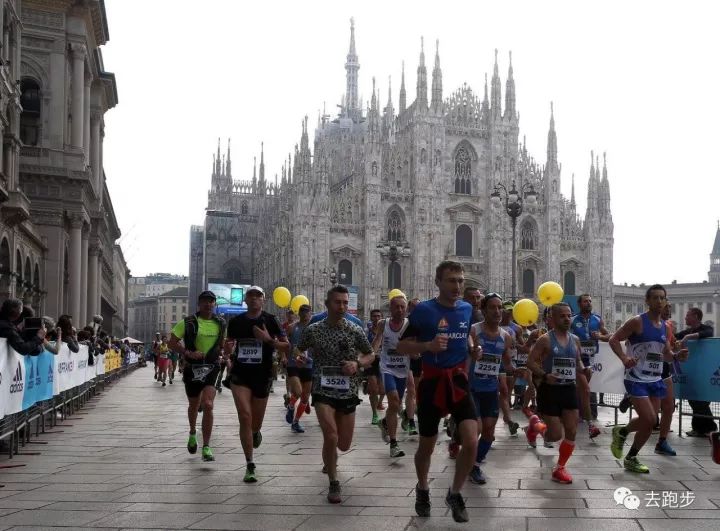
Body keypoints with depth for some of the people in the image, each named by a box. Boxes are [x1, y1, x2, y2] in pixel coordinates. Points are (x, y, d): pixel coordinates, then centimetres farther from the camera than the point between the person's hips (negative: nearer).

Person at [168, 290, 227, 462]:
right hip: (192, 368, 0)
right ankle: (192, 433, 48)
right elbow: (171, 343, -4)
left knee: (208, 405, -16)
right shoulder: (188, 323, -5)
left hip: (211, 368, 0)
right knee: (194, 405, 18)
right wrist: (188, 353, -17)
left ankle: (206, 448, -11)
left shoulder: (220, 324, 5)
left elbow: (224, 343, 21)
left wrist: (221, 353, 0)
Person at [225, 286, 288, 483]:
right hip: (240, 374, 0)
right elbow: (230, 344, 19)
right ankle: (250, 465, -8)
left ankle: (256, 433, 51)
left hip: (263, 375, 0)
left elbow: (286, 346, -3)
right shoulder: (235, 322, 3)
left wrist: (269, 340, -18)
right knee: (245, 417, -14)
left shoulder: (270, 320, -3)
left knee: (256, 421, 12)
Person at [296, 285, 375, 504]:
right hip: (323, 391, -2)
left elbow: (370, 355, 6)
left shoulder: (355, 331, -5)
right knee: (331, 436, -22)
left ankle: (329, 458, 49)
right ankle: (333, 484, -3)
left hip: (348, 393, 2)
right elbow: (298, 352, 12)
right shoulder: (313, 330, -5)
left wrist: (357, 364, -13)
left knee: (344, 444, 11)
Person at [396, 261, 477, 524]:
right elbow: (402, 346, -9)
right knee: (427, 446, 12)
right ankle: (422, 489, 40)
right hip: (432, 383, -3)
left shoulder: (467, 309, 4)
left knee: (471, 442, -12)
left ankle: (455, 494, 11)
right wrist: (428, 346, -24)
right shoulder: (423, 310, -11)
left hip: (458, 382, 3)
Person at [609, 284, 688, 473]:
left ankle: (631, 459, 26)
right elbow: (614, 339, -11)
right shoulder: (637, 322, -10)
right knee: (649, 420, -15)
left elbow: (666, 354, 19)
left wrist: (676, 356, -4)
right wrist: (624, 358, -26)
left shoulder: (665, 326, 10)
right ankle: (622, 432, 12)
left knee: (649, 422, 8)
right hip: (637, 379, -7)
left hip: (656, 380, 7)